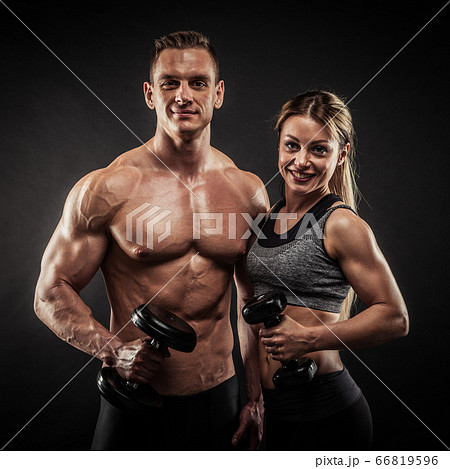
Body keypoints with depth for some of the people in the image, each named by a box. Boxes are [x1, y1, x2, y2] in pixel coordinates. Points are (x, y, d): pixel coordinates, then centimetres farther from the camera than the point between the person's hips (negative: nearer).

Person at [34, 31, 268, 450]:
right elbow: (51, 294, -5)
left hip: (220, 399, 3)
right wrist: (113, 351, -21)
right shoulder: (106, 188, -11)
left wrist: (256, 399, 8)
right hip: (135, 406, -2)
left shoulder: (249, 192, -1)